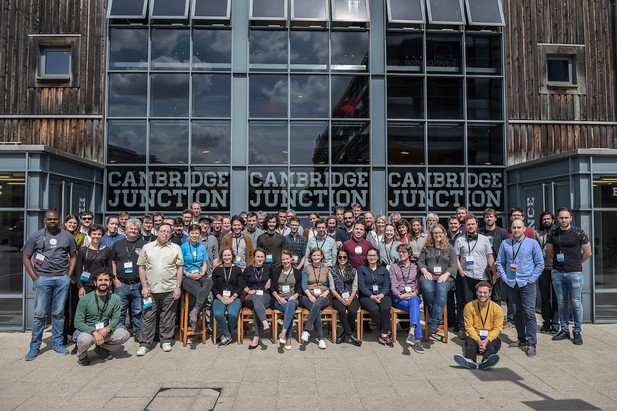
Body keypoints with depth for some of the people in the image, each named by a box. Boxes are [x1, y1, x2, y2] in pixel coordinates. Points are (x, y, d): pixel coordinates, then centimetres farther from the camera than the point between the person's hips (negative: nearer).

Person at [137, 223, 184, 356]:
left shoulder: (176, 248, 4)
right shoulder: (147, 247, 6)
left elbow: (179, 269, 3)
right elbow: (141, 268, 6)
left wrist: (178, 287, -3)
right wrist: (144, 287, -1)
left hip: (170, 290, 0)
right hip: (151, 289, 0)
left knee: (168, 316, 8)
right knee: (148, 317, 5)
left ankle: (166, 341, 22)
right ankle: (144, 344, 14)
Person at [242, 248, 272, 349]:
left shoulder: (268, 268, 15)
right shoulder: (248, 269, 14)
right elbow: (243, 285, 14)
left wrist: (270, 281, 8)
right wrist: (249, 291, -4)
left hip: (265, 296, 0)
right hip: (251, 296, 0)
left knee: (257, 306, -37)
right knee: (256, 299, -40)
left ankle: (256, 337, -44)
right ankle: (265, 322, -60)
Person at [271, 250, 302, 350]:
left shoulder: (297, 273, 14)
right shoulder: (275, 271, 12)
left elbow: (299, 289, 11)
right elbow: (272, 288, 7)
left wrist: (294, 296, -10)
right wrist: (279, 297, -10)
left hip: (293, 299, 1)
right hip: (279, 300, 0)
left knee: (291, 304, -38)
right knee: (290, 309, -35)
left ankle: (283, 332, -47)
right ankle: (288, 338, -38)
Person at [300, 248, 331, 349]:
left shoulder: (327, 269, 17)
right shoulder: (306, 268, 12)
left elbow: (330, 285, 14)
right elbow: (304, 284, 1)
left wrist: (325, 293, -7)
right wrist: (310, 295, -16)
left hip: (323, 297, 1)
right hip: (308, 296, -1)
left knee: (317, 304, -36)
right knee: (317, 310, -33)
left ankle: (306, 330, -36)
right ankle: (320, 338, -30)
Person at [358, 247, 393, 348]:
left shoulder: (383, 270, 19)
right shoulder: (361, 269, 13)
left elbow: (387, 286, 8)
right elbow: (361, 285, 0)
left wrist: (381, 295, -13)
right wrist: (372, 296, -15)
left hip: (382, 295, 2)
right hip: (367, 296, -1)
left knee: (386, 308, -32)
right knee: (374, 309, -34)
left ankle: (384, 335, -22)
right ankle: (387, 332, -17)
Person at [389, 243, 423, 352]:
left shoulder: (415, 267, 21)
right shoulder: (394, 267, 15)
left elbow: (419, 284, 11)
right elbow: (393, 285, 4)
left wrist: (415, 293, -11)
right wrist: (400, 295, -14)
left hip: (413, 296, 1)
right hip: (399, 298, -1)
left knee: (414, 302, -38)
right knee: (415, 308, -34)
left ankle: (412, 333, -55)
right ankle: (417, 339, -40)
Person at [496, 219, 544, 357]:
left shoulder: (532, 243, 1)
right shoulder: (505, 244, 8)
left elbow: (540, 263, 2)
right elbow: (499, 262, 11)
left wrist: (532, 279, -5)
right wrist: (504, 277, 1)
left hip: (527, 284, -3)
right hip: (511, 283, 3)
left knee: (529, 313, -7)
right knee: (516, 313, 10)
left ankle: (531, 344, -1)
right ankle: (521, 339, 23)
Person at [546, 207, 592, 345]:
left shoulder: (578, 233, -4)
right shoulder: (553, 234, 5)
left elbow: (587, 252, 3)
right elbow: (549, 252, 16)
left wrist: (576, 263, 8)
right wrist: (559, 261, 10)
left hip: (574, 273, -3)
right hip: (557, 273, 3)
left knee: (576, 303, 3)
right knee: (561, 303, 10)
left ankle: (577, 332, 13)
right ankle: (564, 330, 21)